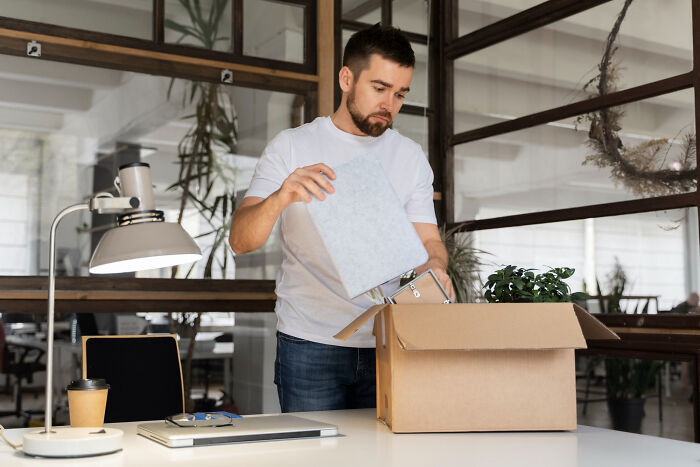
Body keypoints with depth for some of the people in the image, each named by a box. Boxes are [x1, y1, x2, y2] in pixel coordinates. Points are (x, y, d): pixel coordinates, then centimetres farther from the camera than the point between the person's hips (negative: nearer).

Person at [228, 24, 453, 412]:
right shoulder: (290, 147, 1)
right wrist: (280, 197, -29)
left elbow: (427, 240, 5)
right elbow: (240, 241, -8)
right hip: (309, 344, -2)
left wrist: (434, 269, -19)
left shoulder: (411, 157, 10)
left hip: (386, 341, 3)